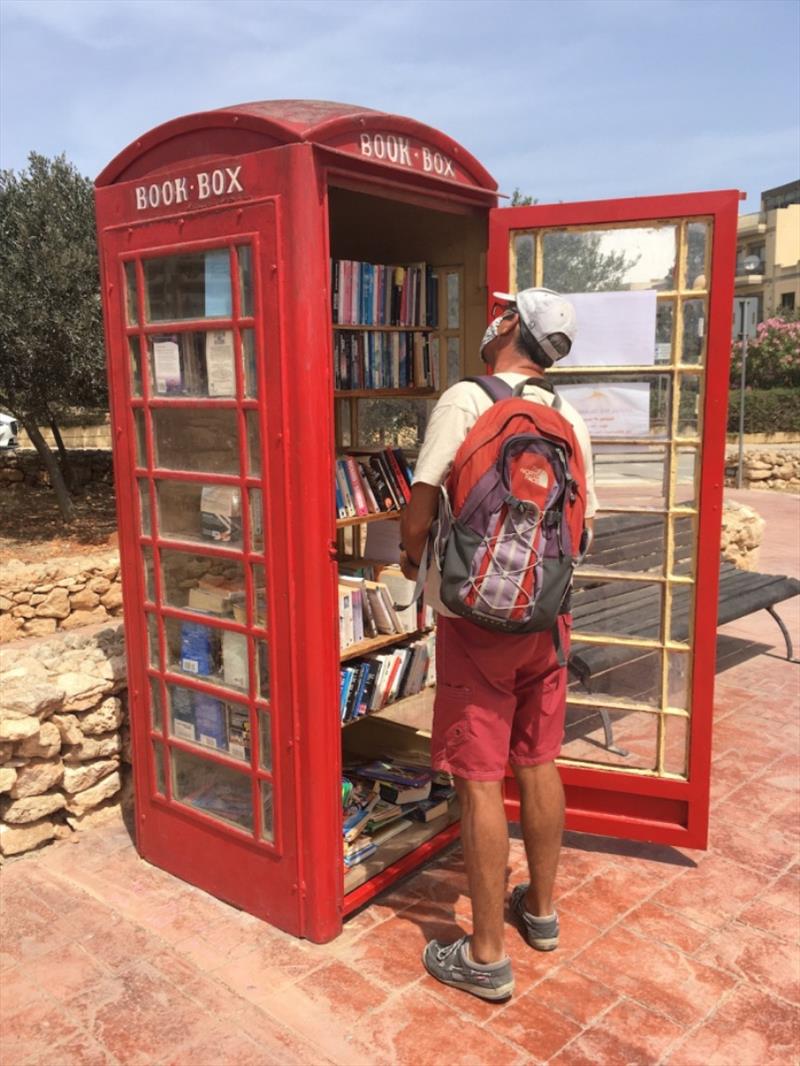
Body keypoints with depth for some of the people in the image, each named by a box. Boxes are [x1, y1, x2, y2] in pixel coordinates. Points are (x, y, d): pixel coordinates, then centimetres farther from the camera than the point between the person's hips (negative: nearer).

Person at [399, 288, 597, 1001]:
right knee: (539, 765, 18)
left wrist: (414, 557, 5)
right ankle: (541, 909, 37)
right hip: (546, 616, 6)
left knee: (479, 782, 3)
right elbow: (579, 527, 9)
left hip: (476, 619, -6)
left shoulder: (464, 400, -13)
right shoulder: (570, 419, 4)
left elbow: (419, 517, -16)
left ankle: (487, 956, 16)